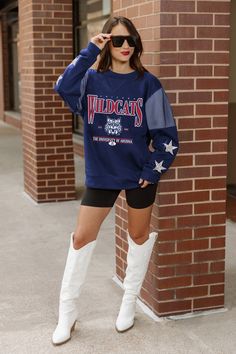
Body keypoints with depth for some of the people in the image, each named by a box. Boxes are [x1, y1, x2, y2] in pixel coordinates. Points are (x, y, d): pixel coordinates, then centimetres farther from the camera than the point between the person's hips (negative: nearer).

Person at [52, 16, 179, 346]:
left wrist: (153, 170, -9)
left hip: (139, 173, -1)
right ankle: (67, 313, 16)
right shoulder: (92, 79, -2)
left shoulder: (147, 83, -6)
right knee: (81, 238, 3)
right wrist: (89, 52, -25)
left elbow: (166, 133, -5)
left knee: (139, 235, 12)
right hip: (100, 174, 1)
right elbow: (63, 87, -25)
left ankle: (129, 302, 32)